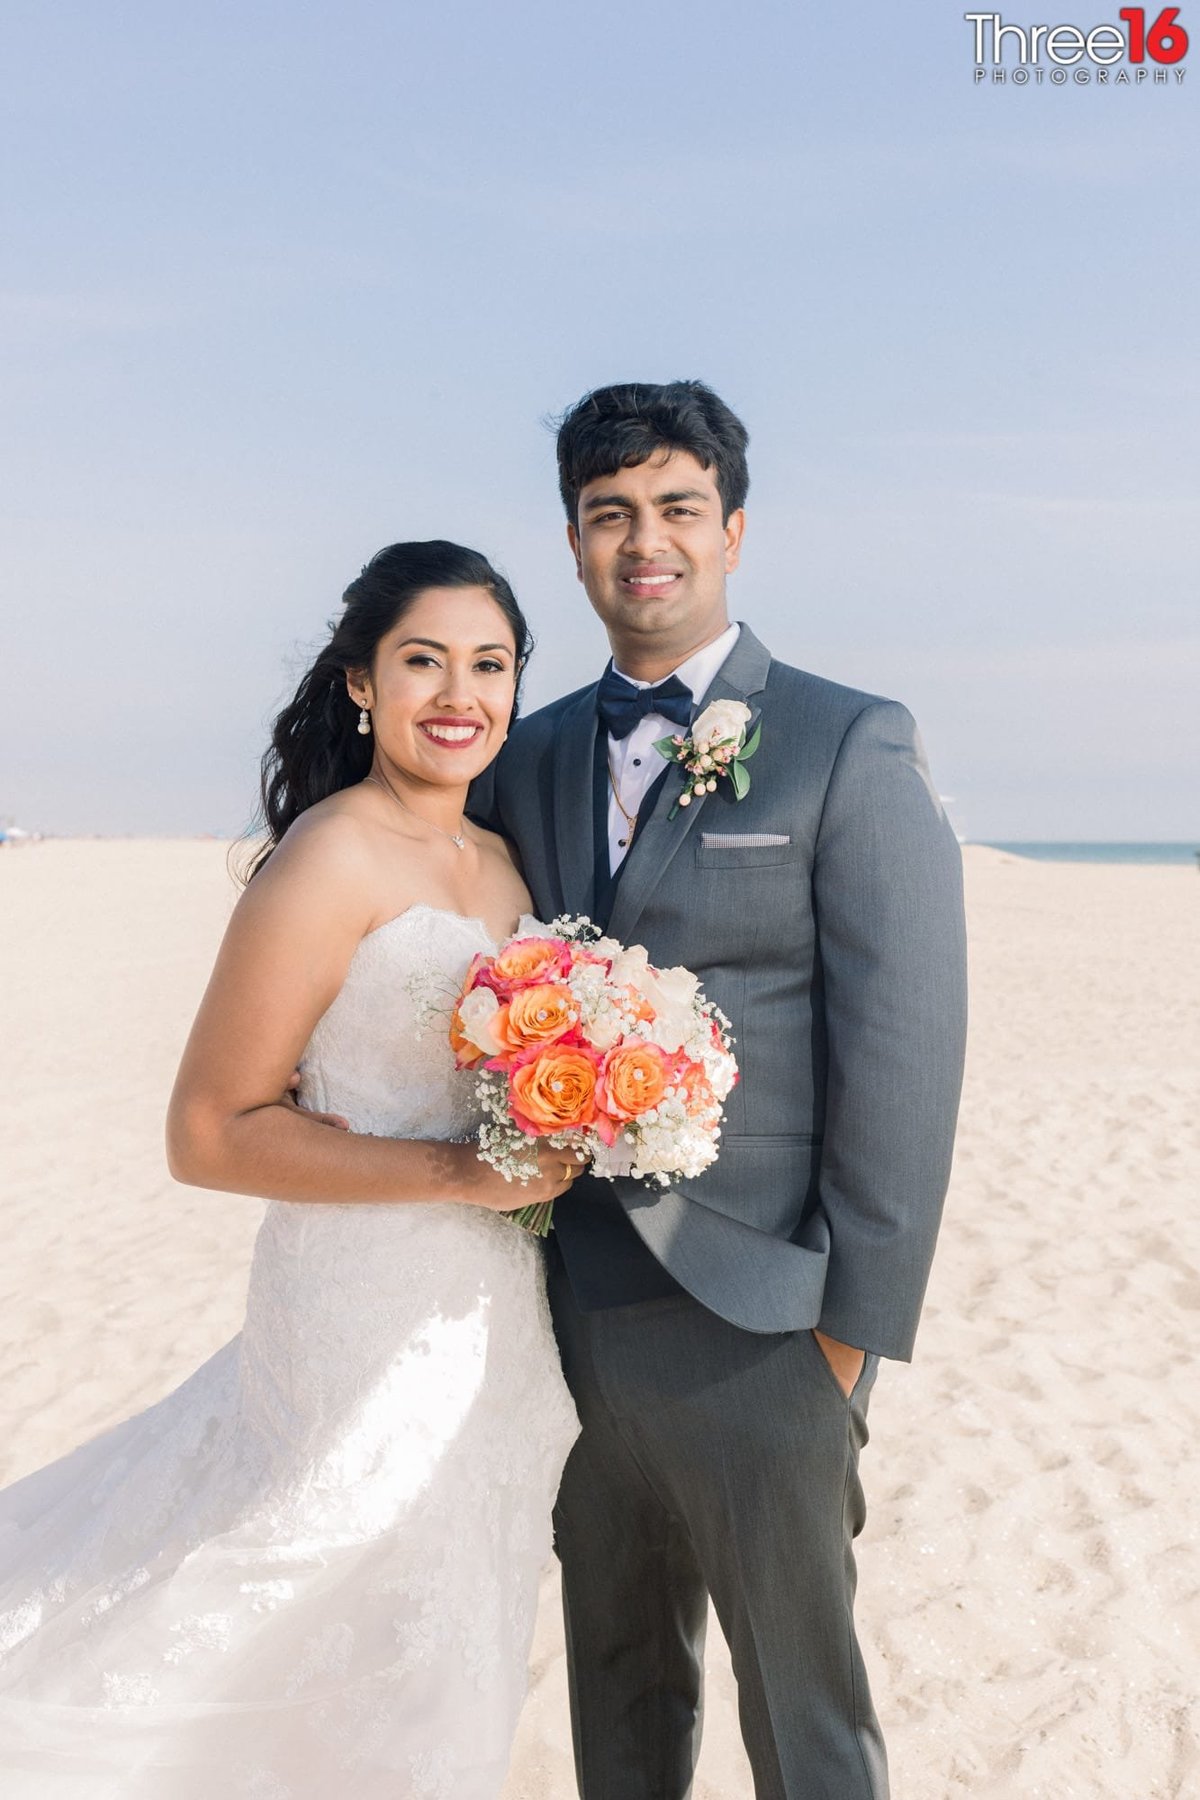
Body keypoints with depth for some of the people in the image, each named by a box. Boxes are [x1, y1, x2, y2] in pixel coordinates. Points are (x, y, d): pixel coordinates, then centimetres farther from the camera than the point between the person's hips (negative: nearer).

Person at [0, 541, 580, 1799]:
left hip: (493, 1309, 8)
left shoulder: (498, 862, 8)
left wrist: (569, 1133, 1)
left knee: (458, 1652, 23)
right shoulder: (332, 858, -16)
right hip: (373, 1317, -8)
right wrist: (458, 1171, -22)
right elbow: (210, 1132, -18)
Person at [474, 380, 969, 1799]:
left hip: (756, 1331, -4)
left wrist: (859, 1324, -12)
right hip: (573, 1313, 5)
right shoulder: (530, 759, 8)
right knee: (618, 1683, 22)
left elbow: (904, 1048, -11)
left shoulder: (850, 747, -7)